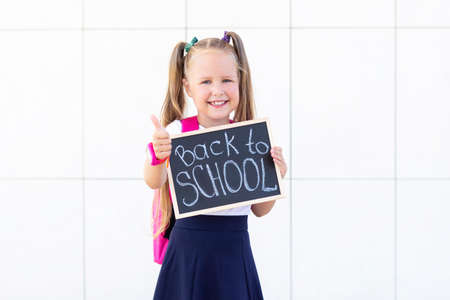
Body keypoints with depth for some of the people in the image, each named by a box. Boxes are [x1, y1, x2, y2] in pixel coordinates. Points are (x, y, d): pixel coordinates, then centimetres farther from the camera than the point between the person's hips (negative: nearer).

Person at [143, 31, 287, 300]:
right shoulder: (178, 132, -5)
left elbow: (259, 210, 9)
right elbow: (154, 182, -21)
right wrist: (157, 156, -40)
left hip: (235, 250, 2)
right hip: (189, 248, -2)